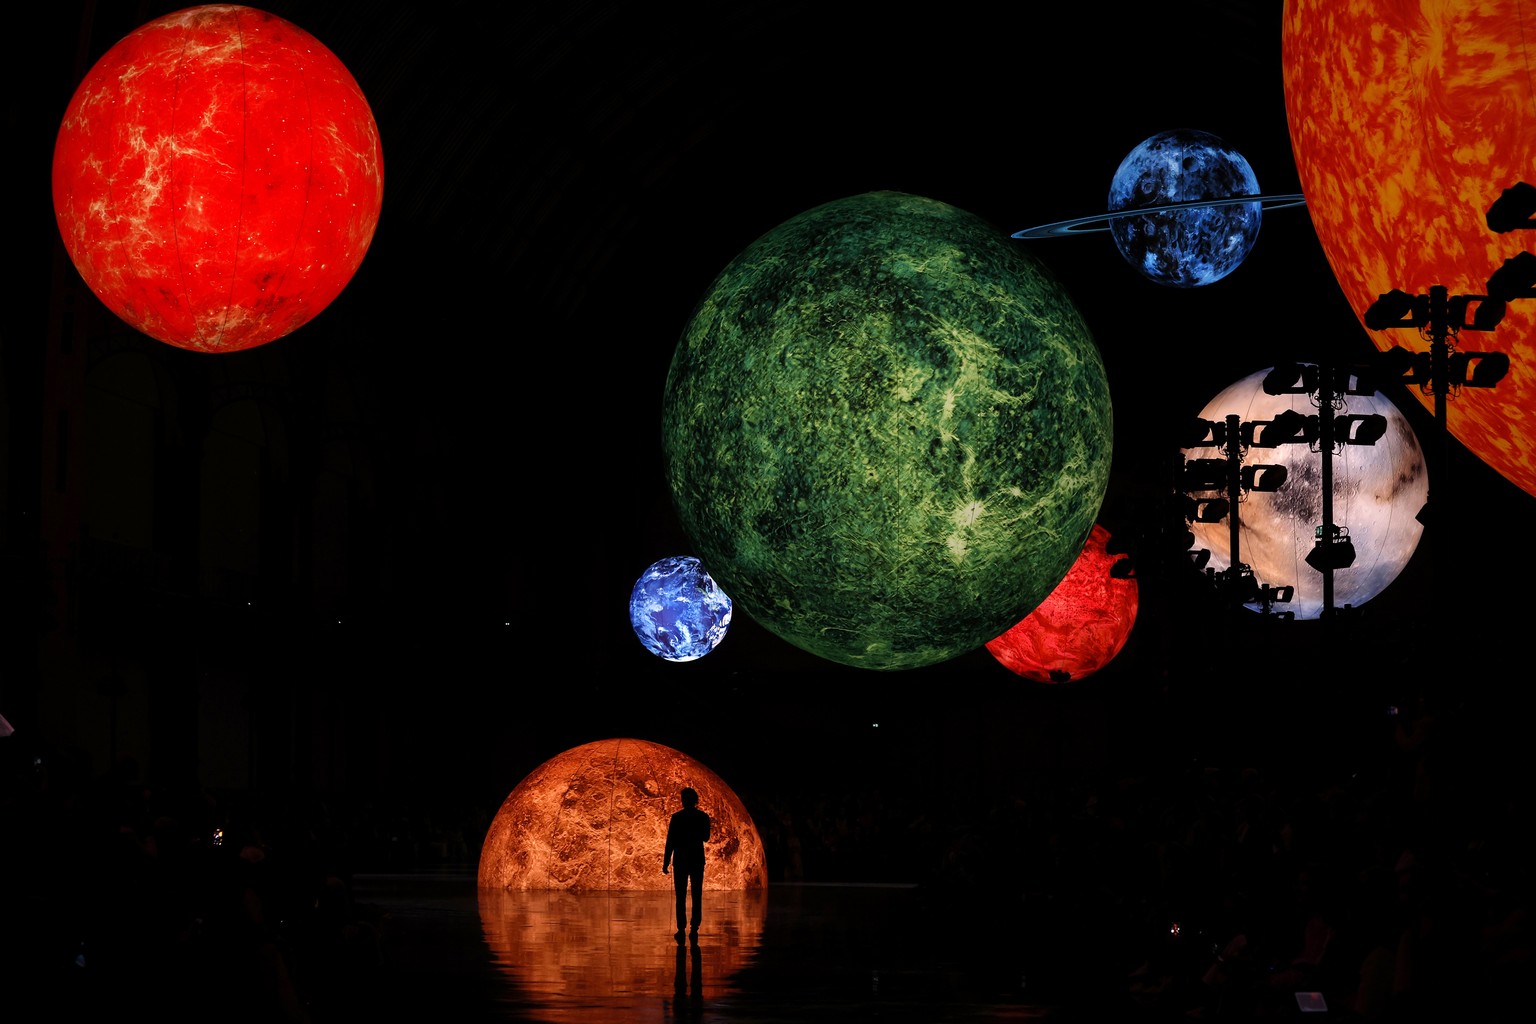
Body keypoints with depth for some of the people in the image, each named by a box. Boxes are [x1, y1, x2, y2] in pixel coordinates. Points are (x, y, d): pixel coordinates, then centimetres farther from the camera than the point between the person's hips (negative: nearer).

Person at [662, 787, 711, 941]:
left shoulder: (677, 818, -8)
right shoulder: (703, 817, 0)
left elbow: (670, 841, -8)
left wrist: (666, 863, -4)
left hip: (681, 860, -2)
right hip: (698, 860, 2)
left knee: (681, 897, 2)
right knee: (696, 896, 7)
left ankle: (681, 930, -4)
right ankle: (694, 929, 2)